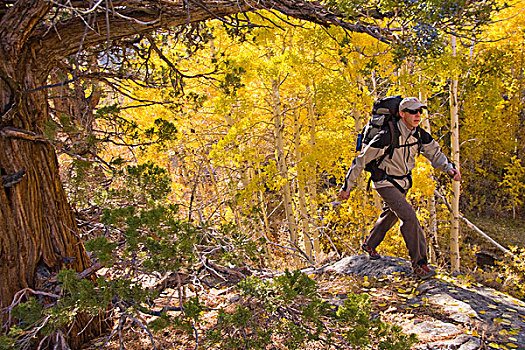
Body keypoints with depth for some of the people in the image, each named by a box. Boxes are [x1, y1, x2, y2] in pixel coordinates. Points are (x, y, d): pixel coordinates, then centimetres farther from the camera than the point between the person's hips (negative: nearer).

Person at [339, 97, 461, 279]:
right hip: (385, 182, -8)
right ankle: (419, 263, -7)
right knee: (409, 216, -19)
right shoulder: (388, 136, -28)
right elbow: (361, 160, -22)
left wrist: (450, 168, -19)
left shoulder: (420, 134, -8)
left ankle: (369, 245, 47)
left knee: (390, 215, 23)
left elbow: (435, 153, 3)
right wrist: (347, 186, -19)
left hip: (403, 182, 8)